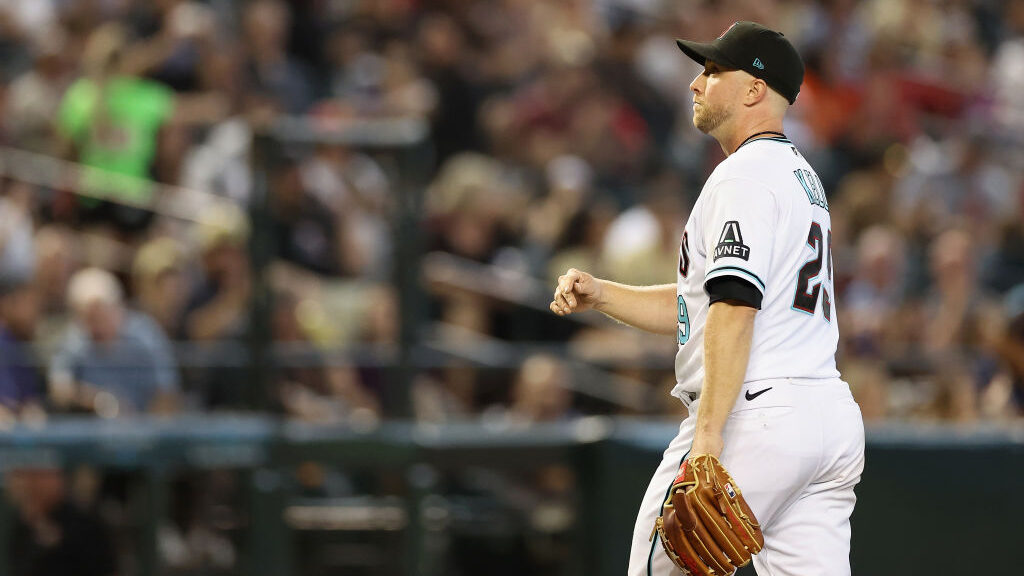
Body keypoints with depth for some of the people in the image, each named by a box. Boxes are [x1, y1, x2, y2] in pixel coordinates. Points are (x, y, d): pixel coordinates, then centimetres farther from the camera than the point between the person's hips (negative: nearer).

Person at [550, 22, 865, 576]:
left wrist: (708, 433, -28)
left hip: (756, 416, -9)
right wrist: (600, 294, 15)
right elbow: (699, 305, 27)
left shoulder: (744, 174, -9)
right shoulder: (802, 176, 23)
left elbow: (735, 306, -21)